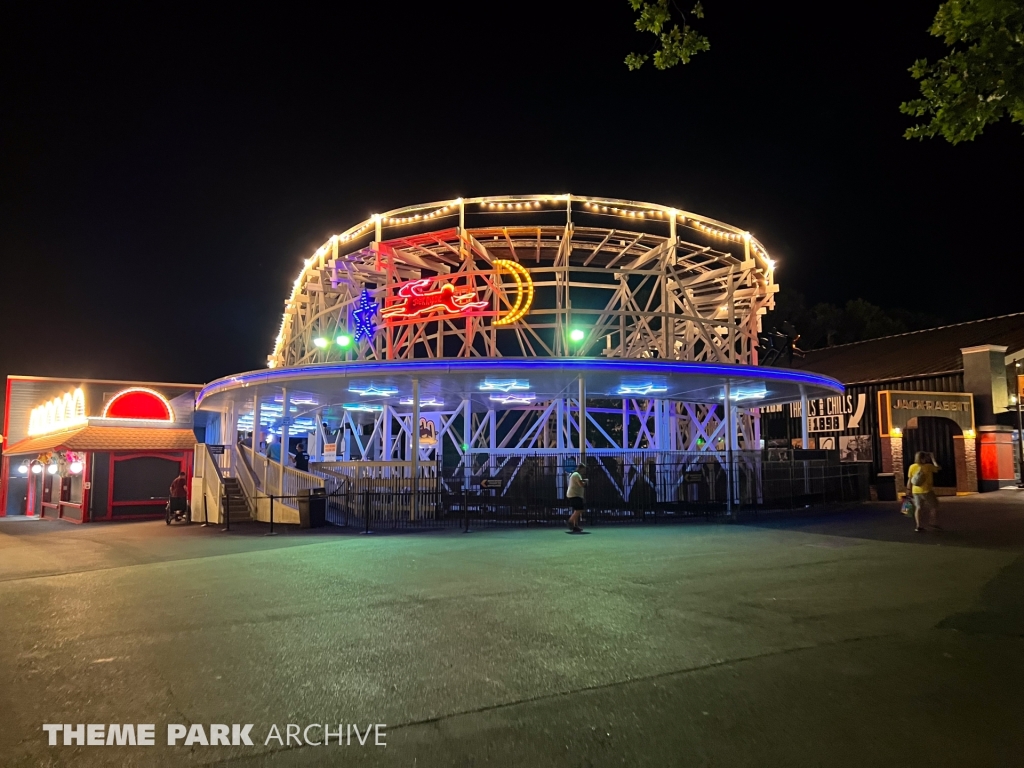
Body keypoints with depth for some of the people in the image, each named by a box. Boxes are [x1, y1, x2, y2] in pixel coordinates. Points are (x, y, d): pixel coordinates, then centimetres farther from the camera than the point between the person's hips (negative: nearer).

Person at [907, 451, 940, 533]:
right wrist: (933, 459, 17)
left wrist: (909, 490, 10)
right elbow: (937, 468, 8)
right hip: (927, 491, -4)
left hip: (916, 491, 4)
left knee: (919, 508, 9)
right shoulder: (928, 466, -12)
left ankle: (919, 526, 4)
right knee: (934, 507, 13)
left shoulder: (912, 467, -2)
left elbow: (909, 480, 1)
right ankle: (933, 524, 15)